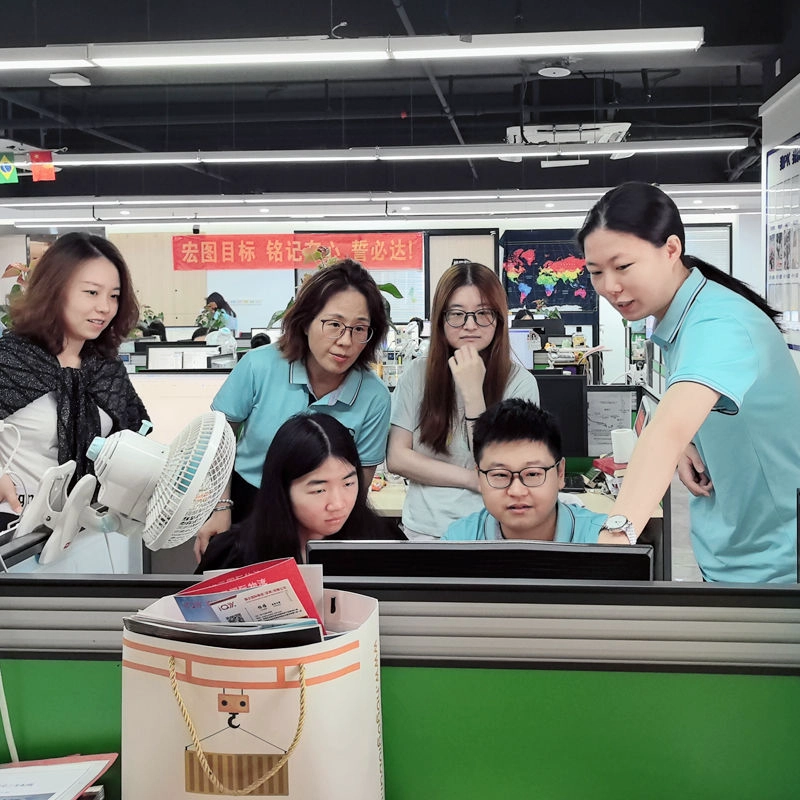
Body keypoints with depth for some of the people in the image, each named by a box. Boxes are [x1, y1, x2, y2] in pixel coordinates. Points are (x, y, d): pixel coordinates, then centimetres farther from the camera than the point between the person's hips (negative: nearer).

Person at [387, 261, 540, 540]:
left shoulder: (520, 382, -5)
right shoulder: (417, 374, 3)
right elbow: (397, 459, 2)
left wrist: (473, 392, -16)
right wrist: (473, 480, -7)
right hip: (423, 530, 2)